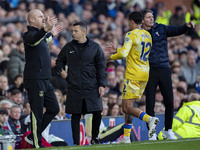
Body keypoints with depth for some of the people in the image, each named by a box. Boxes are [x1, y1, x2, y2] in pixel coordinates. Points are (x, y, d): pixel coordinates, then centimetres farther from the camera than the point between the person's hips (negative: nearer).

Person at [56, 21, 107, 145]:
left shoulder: (95, 47, 3)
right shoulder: (68, 47, 8)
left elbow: (102, 67, 4)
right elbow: (60, 60, 24)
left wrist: (102, 85, -3)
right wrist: (61, 70, 3)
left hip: (92, 88, -1)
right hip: (74, 88, 1)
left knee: (97, 113, -8)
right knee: (75, 116, 1)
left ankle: (95, 138, 12)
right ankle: (76, 143, 7)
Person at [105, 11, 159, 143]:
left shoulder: (131, 35, -11)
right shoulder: (148, 35, 15)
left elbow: (123, 54, -21)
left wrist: (111, 57, -2)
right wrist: (116, 50, 29)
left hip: (133, 75, -8)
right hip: (145, 74, 8)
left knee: (127, 107, -9)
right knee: (128, 106, 14)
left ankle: (149, 119, -31)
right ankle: (126, 137, 14)